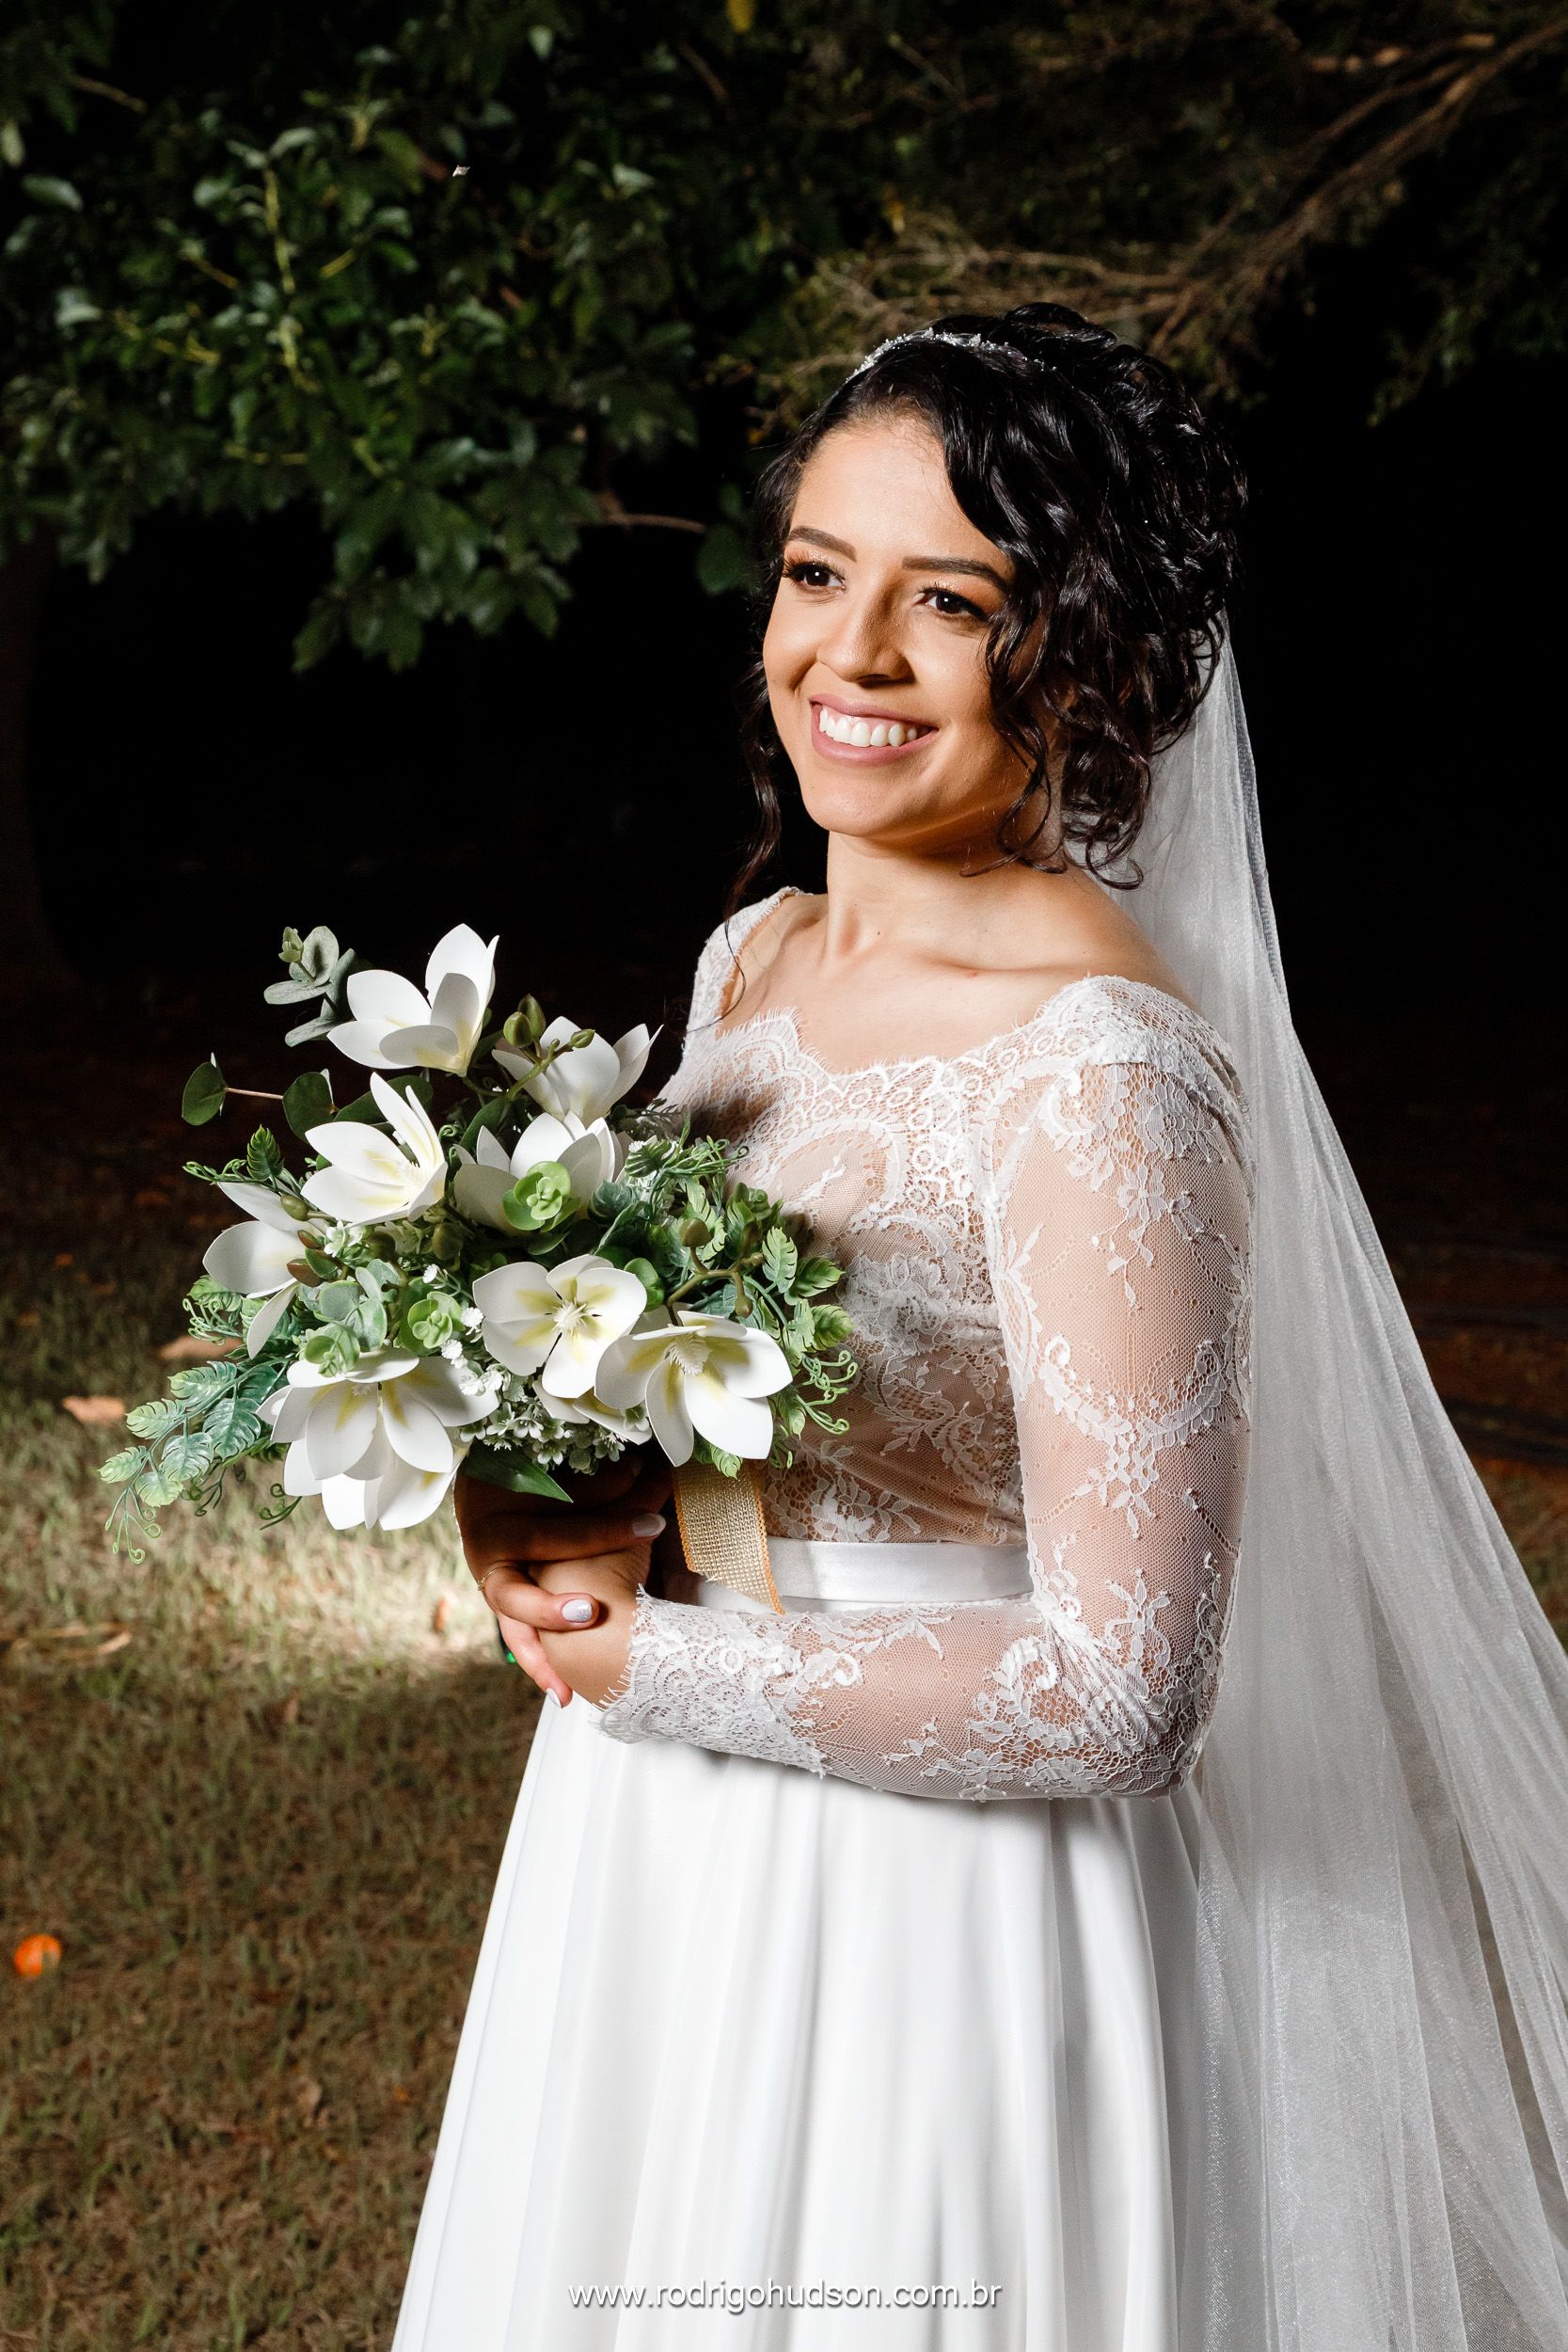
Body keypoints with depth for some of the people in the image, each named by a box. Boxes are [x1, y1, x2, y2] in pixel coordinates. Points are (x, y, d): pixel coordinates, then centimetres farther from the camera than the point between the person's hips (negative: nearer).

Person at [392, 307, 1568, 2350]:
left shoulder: (1103, 1067, -23)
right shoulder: (756, 961, 3)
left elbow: (1119, 1697, -24)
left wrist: (644, 1663, -17)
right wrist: (547, 1513, -6)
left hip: (935, 1934, -8)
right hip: (662, 1880, 8)